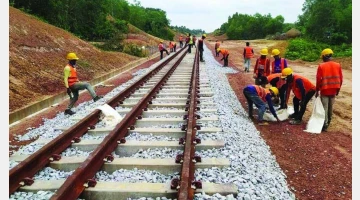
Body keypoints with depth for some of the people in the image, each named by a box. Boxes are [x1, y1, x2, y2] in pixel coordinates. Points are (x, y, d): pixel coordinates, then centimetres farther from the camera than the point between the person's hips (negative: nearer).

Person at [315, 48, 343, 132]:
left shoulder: (321, 66, -10)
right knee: (330, 107, 17)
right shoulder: (338, 65, 1)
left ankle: (325, 125, -3)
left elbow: (318, 79, -9)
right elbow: (340, 79, 5)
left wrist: (317, 90, 0)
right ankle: (328, 122, 32)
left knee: (324, 108, 0)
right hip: (333, 90, 4)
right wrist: (338, 89, 16)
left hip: (324, 90, -4)